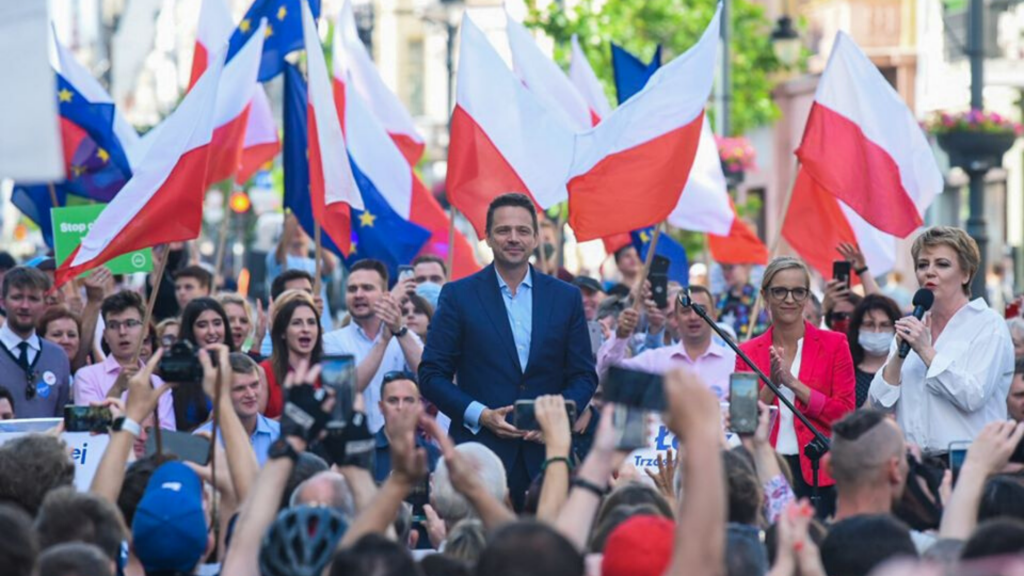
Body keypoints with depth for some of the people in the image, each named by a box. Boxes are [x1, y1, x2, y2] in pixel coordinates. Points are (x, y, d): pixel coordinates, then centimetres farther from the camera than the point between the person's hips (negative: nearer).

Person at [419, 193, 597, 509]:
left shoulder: (566, 297, 11)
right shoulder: (458, 295, 5)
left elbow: (584, 376, 13)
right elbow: (431, 375, 3)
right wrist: (481, 415, -11)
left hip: (545, 454, 2)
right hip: (479, 449, -2)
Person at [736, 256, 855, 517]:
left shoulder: (834, 344, 3)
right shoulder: (749, 352, 8)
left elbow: (844, 413, -5)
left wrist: (793, 382, -13)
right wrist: (771, 385, -12)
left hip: (818, 473, -1)